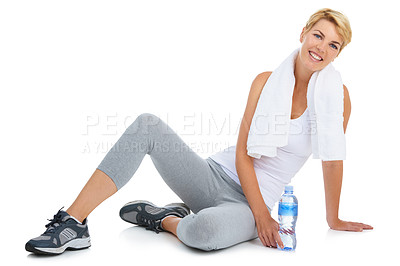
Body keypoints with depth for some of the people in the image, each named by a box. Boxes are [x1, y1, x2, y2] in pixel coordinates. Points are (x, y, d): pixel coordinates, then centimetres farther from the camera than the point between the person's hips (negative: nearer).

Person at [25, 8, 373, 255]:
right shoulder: (266, 81, 4)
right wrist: (262, 212, -12)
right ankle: (73, 224, -20)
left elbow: (333, 159, 3)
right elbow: (243, 152, -2)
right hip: (214, 176, 3)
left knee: (204, 231, -40)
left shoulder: (335, 95, -2)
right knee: (148, 124, -21)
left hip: (247, 204, -3)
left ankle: (164, 219, -3)